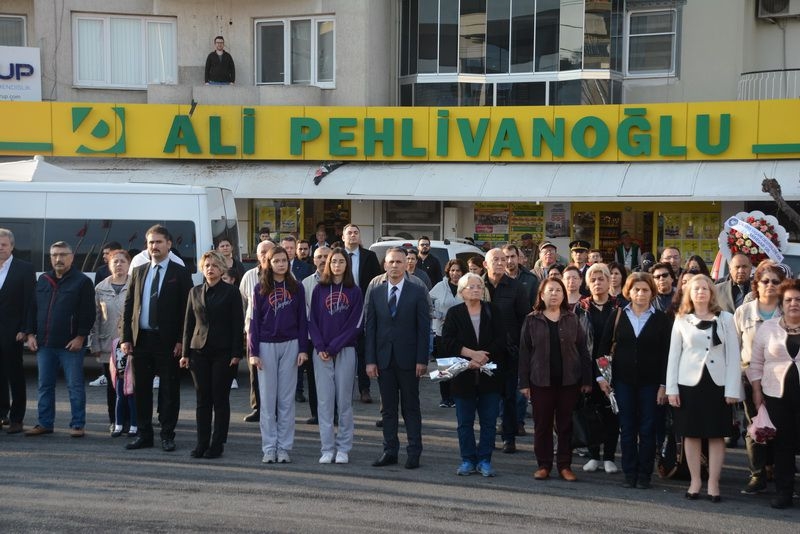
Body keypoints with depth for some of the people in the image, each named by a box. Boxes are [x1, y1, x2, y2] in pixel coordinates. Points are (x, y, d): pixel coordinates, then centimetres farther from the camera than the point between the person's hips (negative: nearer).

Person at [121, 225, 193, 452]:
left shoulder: (180, 274, 0)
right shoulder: (138, 272, 12)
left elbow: (186, 309, -4)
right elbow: (129, 306, 11)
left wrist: (181, 340, -11)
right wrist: (126, 338, 2)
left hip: (167, 340, -4)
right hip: (141, 339, 4)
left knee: (169, 390, 2)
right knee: (141, 389, 8)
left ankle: (167, 435, 10)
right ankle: (144, 435, 17)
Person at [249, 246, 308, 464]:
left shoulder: (296, 287, 5)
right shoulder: (261, 288, 3)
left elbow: (302, 319, 5)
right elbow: (255, 320, 2)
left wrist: (303, 348, -2)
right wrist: (253, 352, -4)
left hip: (290, 345, 1)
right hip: (267, 346, 0)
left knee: (286, 399, 3)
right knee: (268, 399, 2)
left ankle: (284, 447, 8)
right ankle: (269, 448, 7)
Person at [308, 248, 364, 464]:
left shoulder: (354, 292, 3)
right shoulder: (319, 289, 8)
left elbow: (355, 325, -3)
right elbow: (312, 320, 5)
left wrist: (333, 347, -10)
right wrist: (320, 347, -8)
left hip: (345, 351, -1)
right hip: (321, 352, 1)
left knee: (344, 400, 2)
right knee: (324, 401, 1)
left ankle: (343, 448, 8)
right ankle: (327, 449, 5)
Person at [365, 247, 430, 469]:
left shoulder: (418, 293, 0)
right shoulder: (374, 293, 7)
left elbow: (424, 328, -3)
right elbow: (369, 328, 5)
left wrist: (422, 360, -9)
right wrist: (370, 360, -2)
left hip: (408, 359, -2)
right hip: (384, 359, 2)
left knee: (411, 407, 4)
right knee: (388, 408, 8)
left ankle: (414, 452, 9)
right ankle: (390, 451, 15)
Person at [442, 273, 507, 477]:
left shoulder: (493, 311, 6)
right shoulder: (454, 313, 4)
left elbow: (501, 340, -2)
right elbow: (447, 341, -7)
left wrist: (483, 357, -14)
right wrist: (472, 354, -16)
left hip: (490, 374, 0)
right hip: (464, 376, 0)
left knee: (489, 421, 2)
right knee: (465, 421, 5)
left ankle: (484, 460, 10)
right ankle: (468, 460, 14)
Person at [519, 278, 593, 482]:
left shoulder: (572, 320, 6)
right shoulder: (532, 320, 3)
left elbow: (582, 350, 6)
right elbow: (524, 352, 2)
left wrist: (586, 380, 0)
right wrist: (524, 382, -3)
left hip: (568, 380, 1)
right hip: (541, 381, -1)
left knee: (566, 425, 5)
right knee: (542, 425, 4)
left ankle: (565, 465, 13)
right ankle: (543, 465, 14)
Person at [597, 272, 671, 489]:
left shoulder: (661, 319, -1)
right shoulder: (618, 316, 4)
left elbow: (666, 353, -3)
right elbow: (604, 346, 6)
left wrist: (664, 385, -9)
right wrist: (601, 375, -1)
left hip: (650, 382, -2)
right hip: (623, 380, 2)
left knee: (647, 429, 3)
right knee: (627, 428, 6)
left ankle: (644, 474, 11)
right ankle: (629, 473, 13)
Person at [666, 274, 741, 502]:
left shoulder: (725, 319, 3)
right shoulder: (682, 320, 5)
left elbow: (733, 355, 0)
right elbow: (674, 355, 5)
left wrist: (732, 389, -6)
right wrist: (671, 388, -1)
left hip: (717, 383, -1)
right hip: (689, 382, 1)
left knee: (717, 435, 3)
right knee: (691, 434, 5)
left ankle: (713, 483, 10)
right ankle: (695, 481, 15)